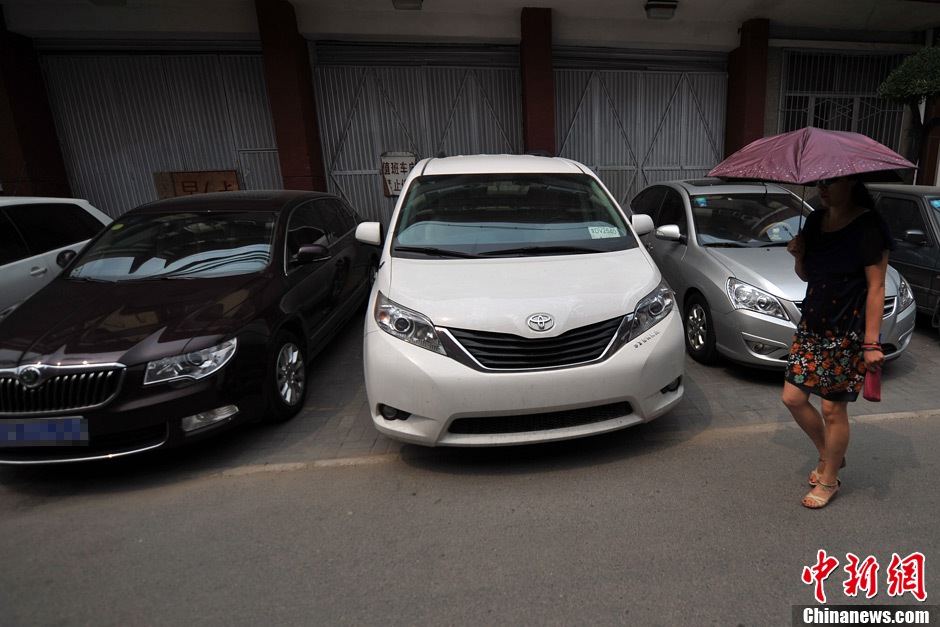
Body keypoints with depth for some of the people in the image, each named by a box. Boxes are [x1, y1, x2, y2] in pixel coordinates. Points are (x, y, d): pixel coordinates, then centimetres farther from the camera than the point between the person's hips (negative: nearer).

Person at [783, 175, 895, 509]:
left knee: (833, 409, 3)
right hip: (811, 326, 7)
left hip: (847, 334, -6)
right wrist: (798, 256, -6)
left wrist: (872, 342, -19)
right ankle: (828, 455, 33)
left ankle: (829, 479, 24)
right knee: (793, 397, 7)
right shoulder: (815, 221, 8)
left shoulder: (868, 226, -13)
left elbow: (876, 287, -15)